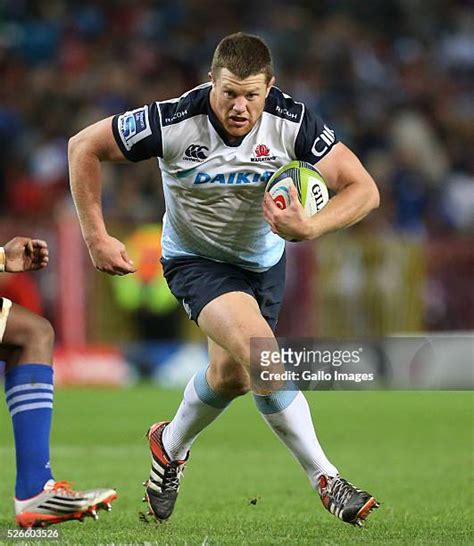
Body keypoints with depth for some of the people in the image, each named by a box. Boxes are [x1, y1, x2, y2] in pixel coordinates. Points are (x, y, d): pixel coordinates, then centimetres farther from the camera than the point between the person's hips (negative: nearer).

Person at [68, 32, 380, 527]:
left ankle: (170, 446, 47)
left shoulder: (291, 122, -24)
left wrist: (308, 227, -40)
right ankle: (325, 481, -17)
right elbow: (84, 146, -16)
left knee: (231, 374, 15)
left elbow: (362, 188, -23)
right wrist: (95, 236, -16)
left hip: (263, 259, 4)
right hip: (195, 259, -4)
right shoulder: (174, 122, -29)